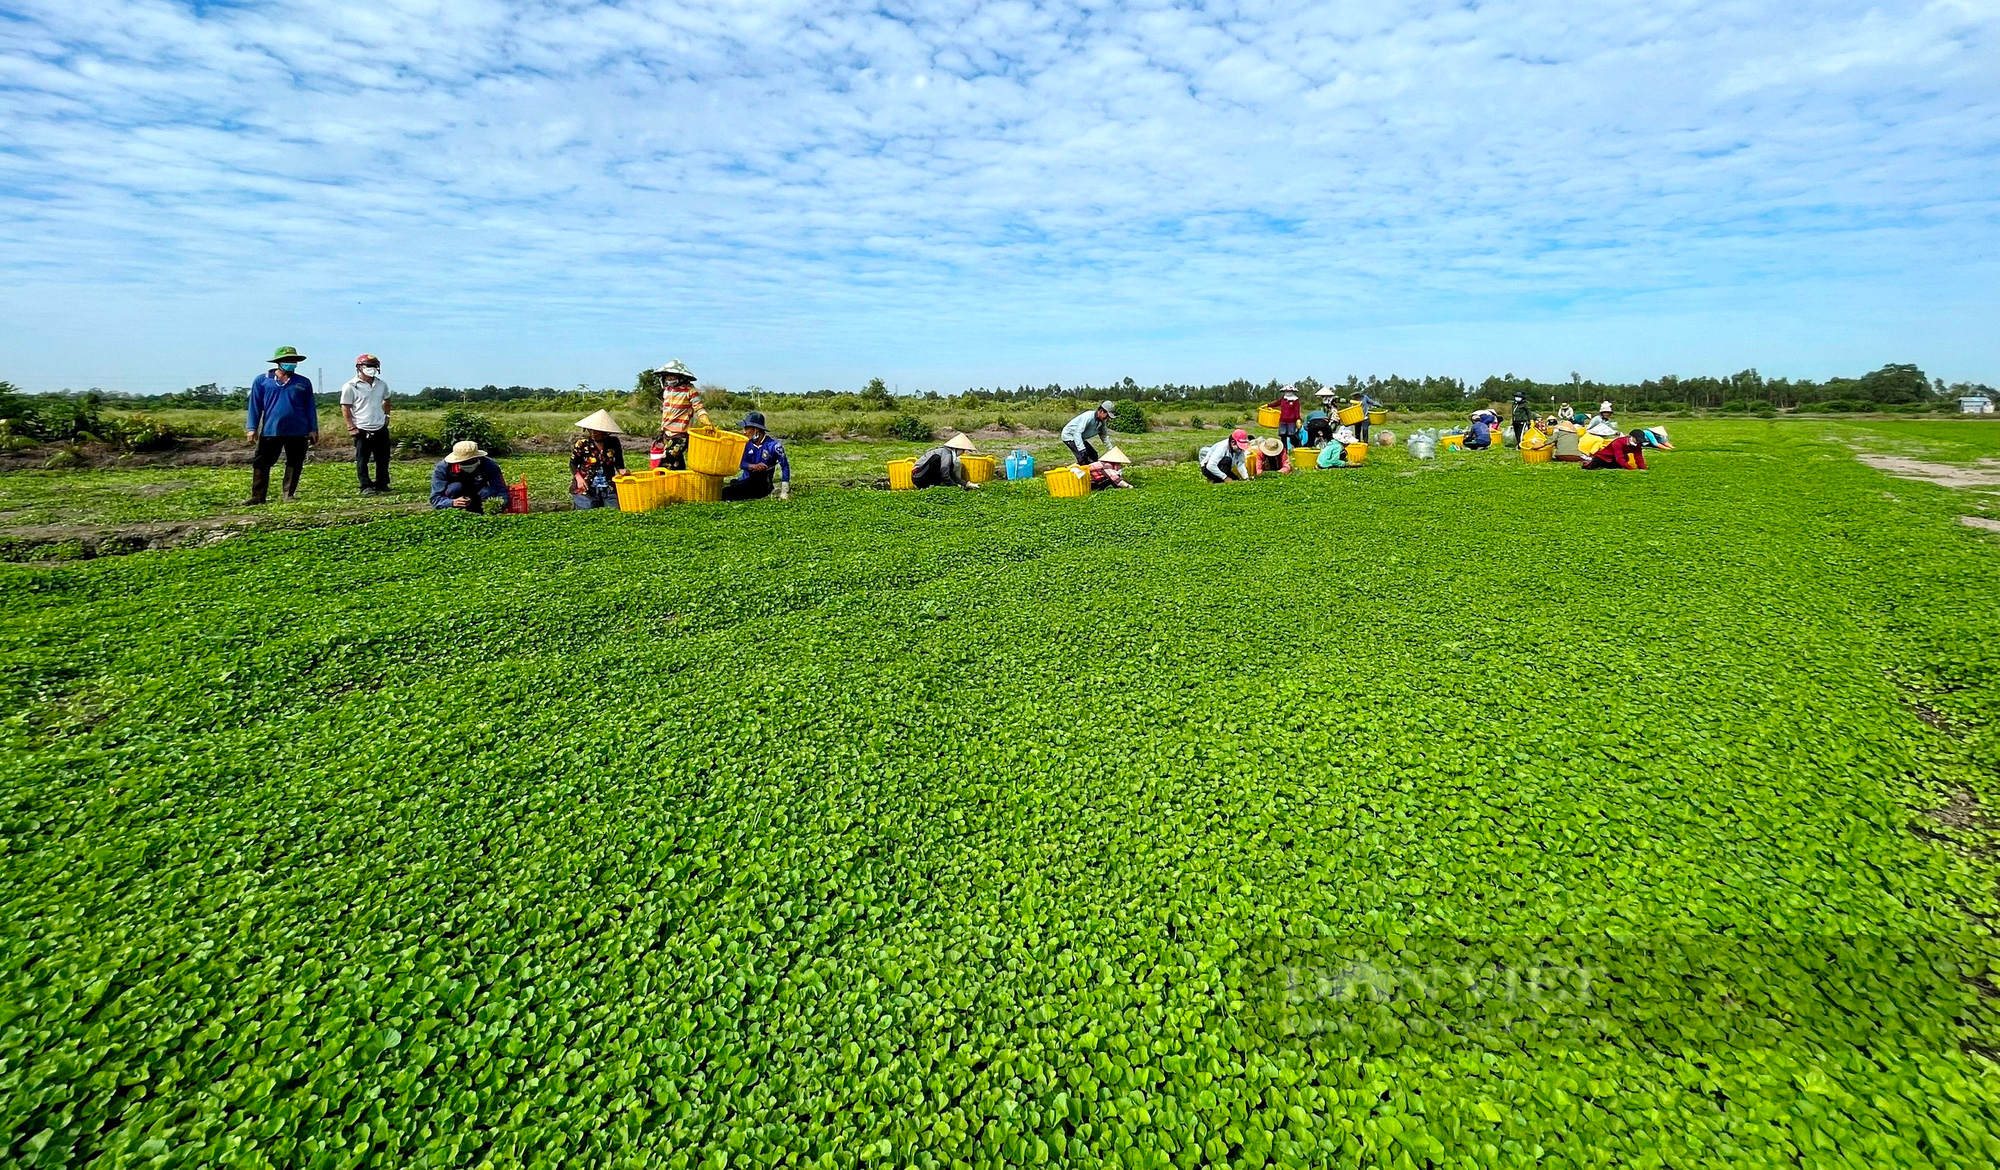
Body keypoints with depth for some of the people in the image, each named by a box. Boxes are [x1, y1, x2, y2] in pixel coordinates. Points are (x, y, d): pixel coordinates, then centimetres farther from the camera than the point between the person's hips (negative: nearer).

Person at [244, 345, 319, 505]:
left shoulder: (303, 382, 8)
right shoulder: (262, 381, 5)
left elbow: (310, 407, 10)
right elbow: (255, 405, 6)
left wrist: (314, 429, 4)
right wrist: (252, 428, 0)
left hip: (298, 432, 1)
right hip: (270, 431, -1)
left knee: (294, 465, 5)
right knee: (261, 464, 1)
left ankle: (289, 495, 14)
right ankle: (257, 497, 6)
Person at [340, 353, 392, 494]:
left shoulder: (381, 384, 7)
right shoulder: (351, 386, -8)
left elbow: (386, 400, 26)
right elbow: (345, 408, -6)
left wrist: (386, 415, 16)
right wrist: (351, 427, -10)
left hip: (381, 428, 5)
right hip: (362, 430, -5)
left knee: (383, 459, 10)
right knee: (362, 461, 1)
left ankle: (381, 484, 21)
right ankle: (366, 486, 6)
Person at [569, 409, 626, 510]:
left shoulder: (613, 443, 3)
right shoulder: (582, 443, -2)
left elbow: (619, 464, 12)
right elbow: (572, 463, 2)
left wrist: (622, 471, -10)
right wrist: (578, 477, -14)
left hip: (608, 489, 2)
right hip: (585, 488, -2)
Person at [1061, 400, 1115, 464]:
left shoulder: (1102, 422, -4)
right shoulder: (1089, 416, -31)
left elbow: (1104, 436, 11)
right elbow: (1077, 433, -37)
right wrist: (1082, 449, -44)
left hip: (1080, 437, 10)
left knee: (1093, 454, 5)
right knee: (1083, 457, -23)